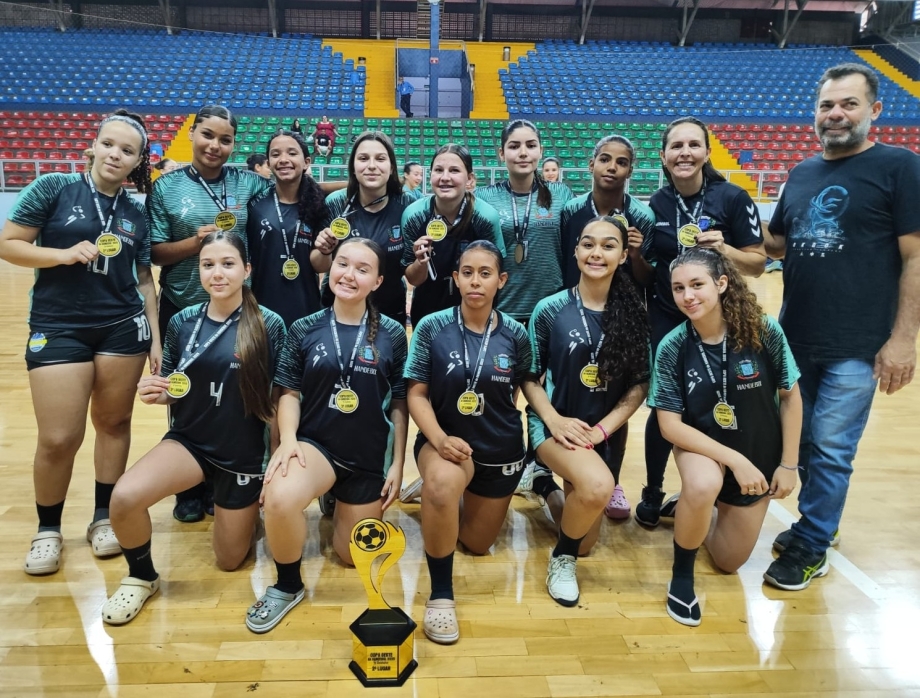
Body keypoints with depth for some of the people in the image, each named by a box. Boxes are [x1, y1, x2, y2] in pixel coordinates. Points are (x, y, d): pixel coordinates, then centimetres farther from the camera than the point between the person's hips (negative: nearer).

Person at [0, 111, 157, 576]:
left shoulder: (136, 214, 8)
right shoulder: (53, 189, -1)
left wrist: (156, 336, 7)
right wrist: (64, 254, -17)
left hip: (123, 327, 3)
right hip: (57, 327, -3)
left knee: (114, 421, 9)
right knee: (59, 438, -3)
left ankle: (104, 516, 26)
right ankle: (48, 529, 20)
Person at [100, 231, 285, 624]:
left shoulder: (269, 325, -13)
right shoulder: (182, 322, -4)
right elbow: (171, 391, 5)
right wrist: (154, 393, -17)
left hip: (245, 452, -1)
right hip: (190, 441, 2)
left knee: (229, 561, 12)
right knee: (125, 496, -28)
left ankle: (245, 509, 47)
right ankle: (141, 578, 3)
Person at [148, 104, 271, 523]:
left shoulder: (247, 183, 3)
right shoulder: (166, 187, 0)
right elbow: (155, 253, -1)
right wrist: (196, 241, -18)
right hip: (182, 308, -1)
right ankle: (189, 491, 25)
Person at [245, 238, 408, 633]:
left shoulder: (391, 335, -4)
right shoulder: (304, 330, -3)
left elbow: (399, 404, 1)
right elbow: (289, 392, 1)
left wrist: (397, 463, -2)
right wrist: (288, 439, -17)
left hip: (369, 455, 1)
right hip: (316, 443, -1)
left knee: (351, 556, 11)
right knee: (278, 497, -35)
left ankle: (342, 506, 46)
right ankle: (288, 586, -5)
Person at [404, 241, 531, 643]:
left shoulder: (515, 334, -8)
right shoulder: (432, 327, -12)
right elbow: (417, 393, -12)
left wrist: (500, 424, -2)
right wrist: (439, 439, -26)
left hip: (500, 447, 3)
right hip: (445, 439, -2)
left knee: (476, 545, 15)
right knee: (442, 482, -40)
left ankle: (473, 502, 51)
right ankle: (440, 594, -18)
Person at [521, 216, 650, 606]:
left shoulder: (633, 314, -2)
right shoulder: (550, 310, -8)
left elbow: (640, 384, -1)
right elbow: (530, 378, -2)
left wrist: (602, 429, -14)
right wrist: (554, 420, -18)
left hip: (607, 432, 4)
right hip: (554, 424, -3)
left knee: (585, 542, 10)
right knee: (598, 485, -35)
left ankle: (560, 486, 41)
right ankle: (561, 558, -6)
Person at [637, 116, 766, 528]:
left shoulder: (732, 199, -8)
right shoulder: (654, 205, 0)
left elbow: (757, 264, -7)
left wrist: (724, 249, -24)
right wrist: (634, 253, -11)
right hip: (665, 321, 1)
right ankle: (652, 493, 22)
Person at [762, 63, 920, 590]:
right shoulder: (802, 174, 11)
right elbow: (775, 245, 19)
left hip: (856, 346, -6)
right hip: (795, 338, 6)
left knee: (831, 449, 1)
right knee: (800, 440, 16)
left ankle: (811, 547, 18)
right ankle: (817, 522, 36)